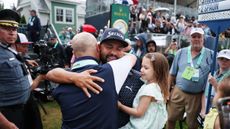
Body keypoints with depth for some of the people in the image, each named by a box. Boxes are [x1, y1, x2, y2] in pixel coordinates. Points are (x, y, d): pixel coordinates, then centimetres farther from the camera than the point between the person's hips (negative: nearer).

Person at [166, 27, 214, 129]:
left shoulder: (211, 55, -3)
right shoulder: (181, 52, 1)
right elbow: (172, 74, 4)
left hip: (197, 96, -1)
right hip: (178, 92, 1)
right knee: (171, 119, 13)